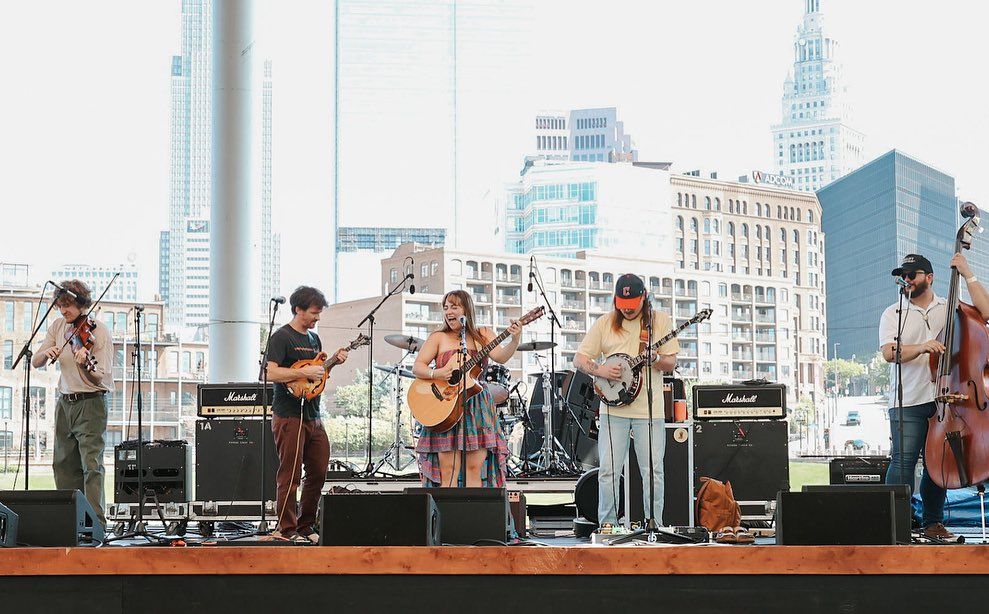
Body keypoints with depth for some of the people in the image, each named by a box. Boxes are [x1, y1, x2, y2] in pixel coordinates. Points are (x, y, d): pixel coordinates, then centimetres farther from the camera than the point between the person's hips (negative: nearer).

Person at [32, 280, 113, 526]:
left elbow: (99, 379, -16)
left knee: (91, 464, -13)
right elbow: (35, 362, 6)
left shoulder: (99, 332, -11)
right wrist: (46, 353, -15)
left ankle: (96, 520, -15)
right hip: (65, 403, 6)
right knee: (64, 465, 8)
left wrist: (85, 364, -36)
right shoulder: (58, 326, 7)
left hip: (91, 404, -6)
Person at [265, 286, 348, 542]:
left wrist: (335, 361, 9)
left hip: (312, 417, 9)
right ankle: (287, 529, 0)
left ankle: (305, 527, 20)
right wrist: (304, 372, -21)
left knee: (318, 473, 10)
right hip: (289, 417, -9)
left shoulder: (314, 338, 18)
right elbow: (272, 373, -18)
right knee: (290, 476, -6)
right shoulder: (282, 337, -8)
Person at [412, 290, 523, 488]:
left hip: (478, 407, 1)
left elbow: (501, 357, -6)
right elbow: (417, 367, 1)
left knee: (475, 467, -4)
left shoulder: (483, 335, 10)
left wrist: (515, 341, -26)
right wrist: (435, 373, -19)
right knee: (448, 470, -9)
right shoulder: (439, 338, 8)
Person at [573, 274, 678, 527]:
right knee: (608, 470, -2)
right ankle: (607, 525, 7)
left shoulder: (660, 320, 5)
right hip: (613, 408, 1)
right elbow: (579, 359, 9)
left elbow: (671, 363, 4)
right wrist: (600, 371, -10)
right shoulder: (605, 323, 8)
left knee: (653, 472, 0)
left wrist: (655, 359, -18)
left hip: (650, 410, -1)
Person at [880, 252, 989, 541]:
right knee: (903, 461, -12)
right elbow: (889, 353, -7)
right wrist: (921, 347, -25)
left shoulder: (950, 309, 12)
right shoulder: (893, 314, 7)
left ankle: (933, 522, 15)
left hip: (943, 399, 2)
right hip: (908, 402, -2)